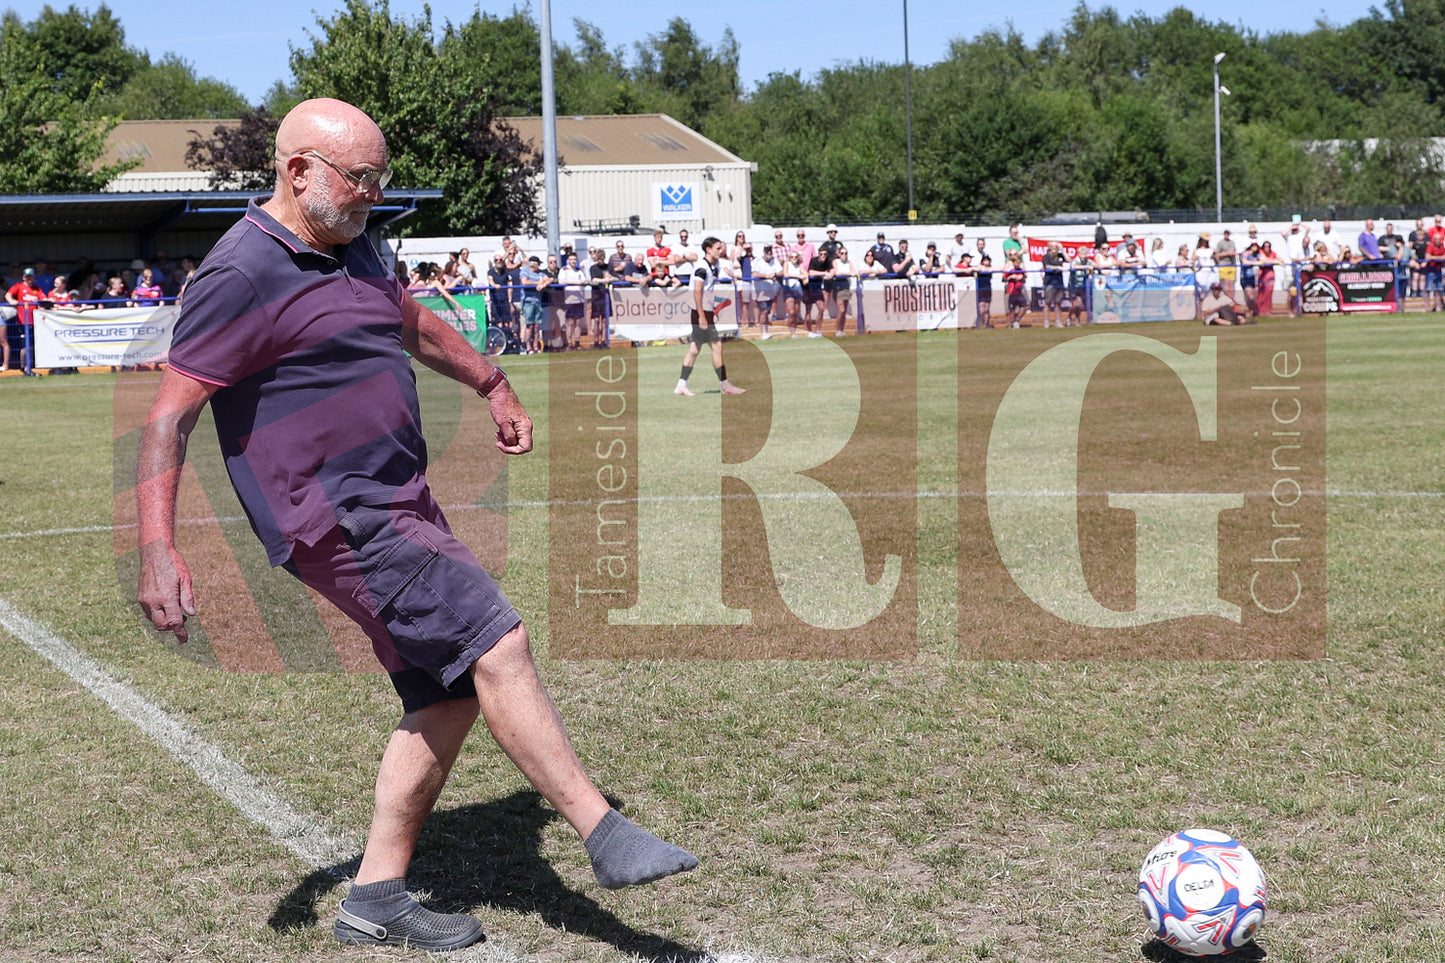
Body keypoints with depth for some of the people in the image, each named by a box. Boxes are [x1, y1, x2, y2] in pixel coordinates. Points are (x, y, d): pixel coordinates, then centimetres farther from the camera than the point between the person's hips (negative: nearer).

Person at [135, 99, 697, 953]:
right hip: (340, 520, -10)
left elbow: (413, 323, 34)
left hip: (400, 505, 10)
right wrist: (158, 548, -22)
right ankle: (604, 835, -11)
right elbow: (171, 414, -15)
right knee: (495, 642, -17)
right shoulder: (243, 274, -13)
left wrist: (493, 385, 43)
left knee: (450, 695, 8)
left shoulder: (349, 246, 14)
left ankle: (378, 896, 17)